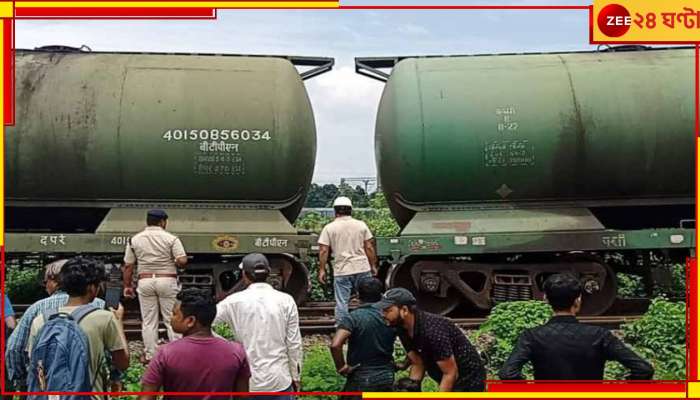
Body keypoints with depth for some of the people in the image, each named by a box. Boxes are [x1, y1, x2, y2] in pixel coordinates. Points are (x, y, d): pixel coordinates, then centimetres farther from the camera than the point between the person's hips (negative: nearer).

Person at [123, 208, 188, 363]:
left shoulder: (134, 239, 3)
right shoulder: (171, 238, -6)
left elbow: (128, 266, 4)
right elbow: (182, 261, -14)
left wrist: (127, 285, 12)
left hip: (145, 282, 2)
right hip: (167, 281, -2)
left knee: (148, 321, 9)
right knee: (172, 319, 6)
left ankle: (150, 355, 14)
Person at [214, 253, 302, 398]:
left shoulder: (235, 301, -5)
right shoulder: (286, 301, -3)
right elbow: (294, 344, -1)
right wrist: (296, 377, 8)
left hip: (247, 382, 0)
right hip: (279, 380, 0)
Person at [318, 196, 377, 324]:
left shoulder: (329, 228, 0)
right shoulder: (361, 225, 4)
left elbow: (323, 251, -4)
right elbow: (369, 248, 4)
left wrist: (322, 269, 2)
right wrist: (373, 265, 12)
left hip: (341, 271, -1)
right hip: (362, 268, 2)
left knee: (341, 303, 4)